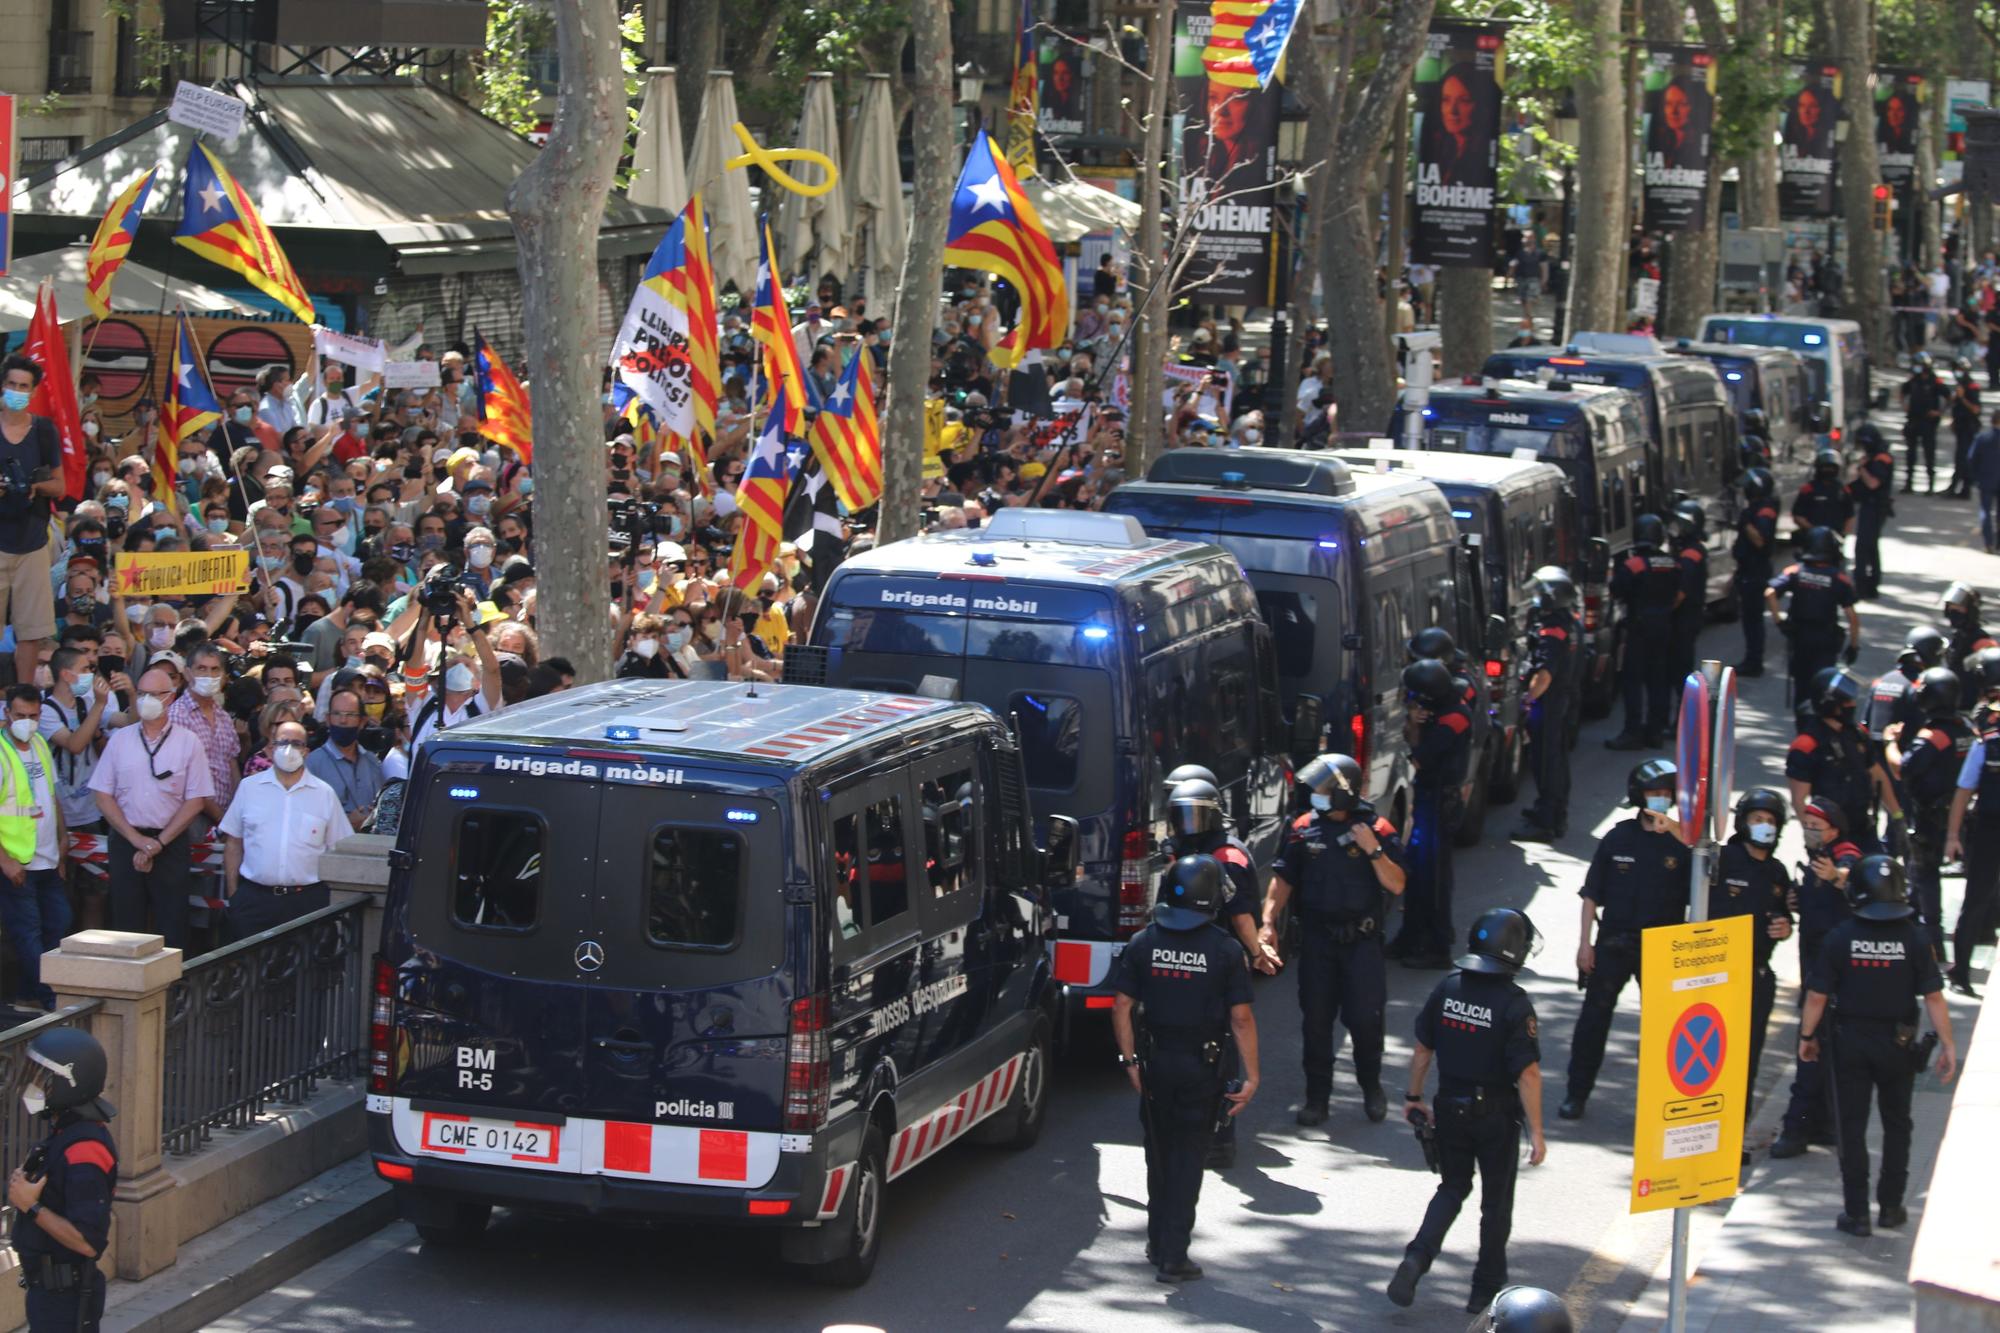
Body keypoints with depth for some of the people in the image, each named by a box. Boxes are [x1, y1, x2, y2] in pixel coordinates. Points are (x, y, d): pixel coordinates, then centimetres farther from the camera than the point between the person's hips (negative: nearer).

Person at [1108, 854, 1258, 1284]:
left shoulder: (1143, 943, -2)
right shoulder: (1225, 950, -10)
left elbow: (1122, 1008, -2)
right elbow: (1241, 1018, -11)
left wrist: (1130, 1061, 5)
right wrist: (1251, 1076, -6)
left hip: (1154, 1062, 3)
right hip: (1200, 1067, -3)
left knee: (1159, 1152, 18)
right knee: (1188, 1156, 3)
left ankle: (1158, 1244, 28)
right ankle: (1173, 1255, 0)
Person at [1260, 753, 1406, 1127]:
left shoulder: (1377, 830, -5)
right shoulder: (1304, 829, 3)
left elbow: (1396, 885, -8)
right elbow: (1282, 880, 4)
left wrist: (1373, 850, -21)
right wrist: (1269, 923, -8)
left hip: (1361, 939, -2)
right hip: (1317, 938, 2)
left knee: (1366, 1018, 0)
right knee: (1316, 1019, 4)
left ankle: (1371, 1087, 21)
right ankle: (1317, 1095, 13)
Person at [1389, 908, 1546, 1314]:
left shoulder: (1446, 990, -4)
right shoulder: (1514, 1003, -19)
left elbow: (1423, 1049, 4)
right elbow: (1528, 1072, -20)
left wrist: (1414, 1097, 18)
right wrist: (1535, 1132, -15)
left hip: (1451, 1108, 4)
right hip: (1497, 1114, -4)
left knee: (1452, 1187, 19)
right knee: (1496, 1201, 13)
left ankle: (1416, 1257, -2)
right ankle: (1486, 1288, 22)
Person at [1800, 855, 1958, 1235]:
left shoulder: (1840, 938, -10)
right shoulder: (1912, 939, -10)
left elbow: (1817, 995, -8)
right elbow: (1933, 996, -10)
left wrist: (1807, 1036, 6)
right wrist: (1947, 1044, -2)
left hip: (1850, 1042, -1)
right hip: (1897, 1046, 1)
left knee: (1852, 1127, 6)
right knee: (1896, 1125, 18)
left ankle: (1857, 1213, 6)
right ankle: (1891, 1205, 23)